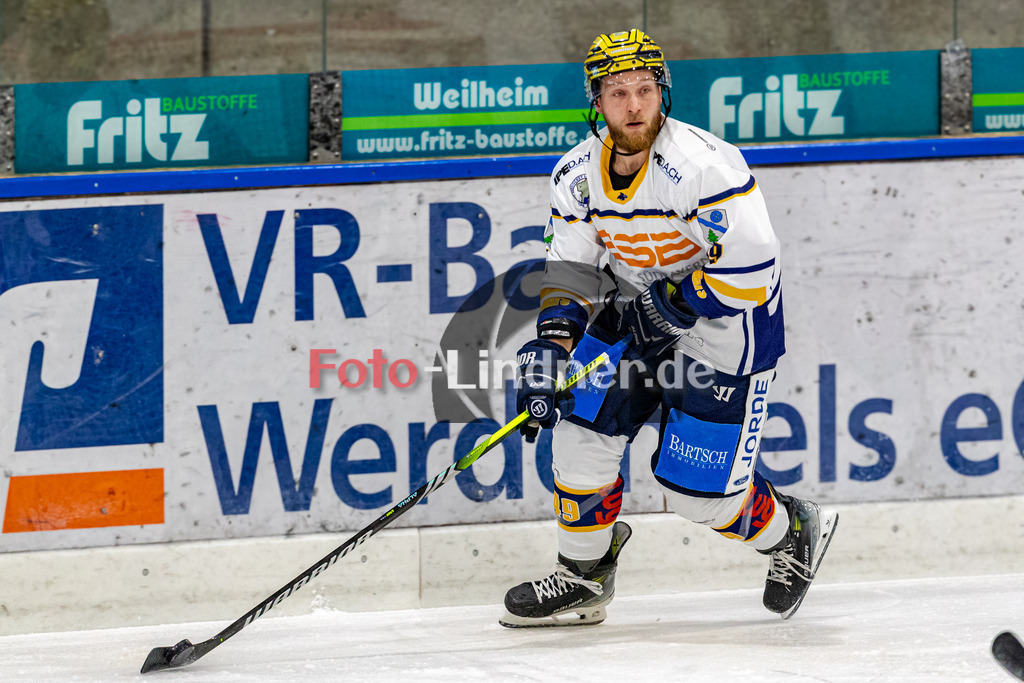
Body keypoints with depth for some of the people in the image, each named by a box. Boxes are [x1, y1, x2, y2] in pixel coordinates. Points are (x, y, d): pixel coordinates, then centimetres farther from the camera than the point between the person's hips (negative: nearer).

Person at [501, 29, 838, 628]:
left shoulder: (702, 164, -28)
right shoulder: (579, 174, -6)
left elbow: (751, 268, -31)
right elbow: (571, 270, 3)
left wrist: (663, 305, -24)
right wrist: (552, 343, -12)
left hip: (731, 326, -7)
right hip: (643, 315, 7)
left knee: (699, 489, -6)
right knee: (582, 427, -6)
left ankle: (793, 532, 24)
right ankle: (583, 578, 12)